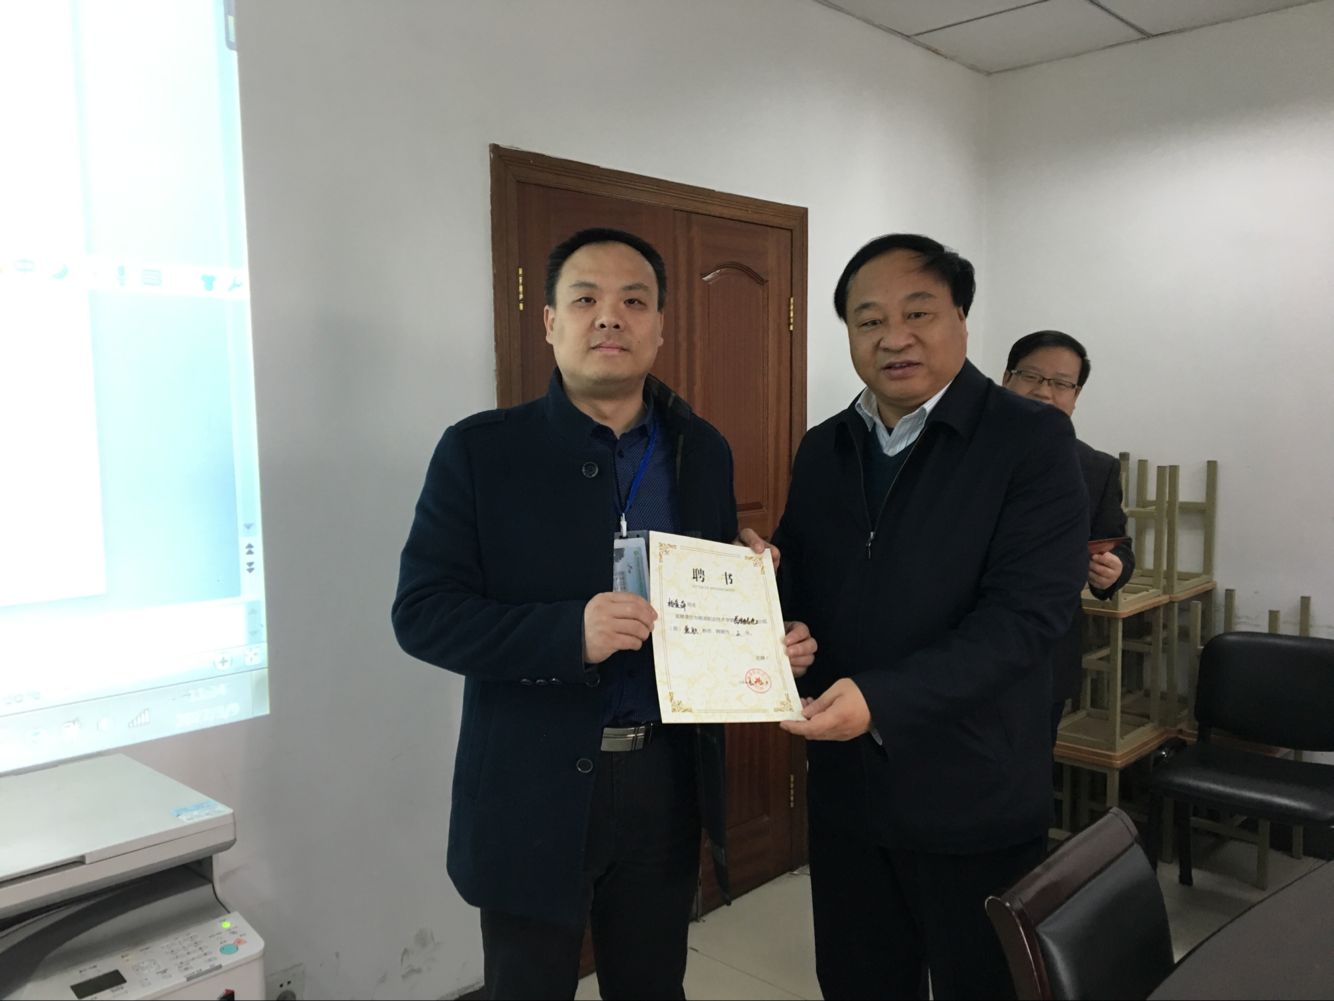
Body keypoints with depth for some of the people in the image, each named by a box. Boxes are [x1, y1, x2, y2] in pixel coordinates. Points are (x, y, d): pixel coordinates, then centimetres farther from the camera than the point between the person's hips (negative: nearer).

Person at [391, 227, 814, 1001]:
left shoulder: (702, 450, 4)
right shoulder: (481, 450, -8)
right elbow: (422, 611, -12)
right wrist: (570, 633, -26)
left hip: (667, 780, 4)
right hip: (534, 790, -3)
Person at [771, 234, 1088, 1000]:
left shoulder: (1033, 439, -11)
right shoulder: (824, 448, 7)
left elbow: (1027, 612, -19)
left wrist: (882, 700, -28)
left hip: (973, 793, -4)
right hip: (844, 785, 5)